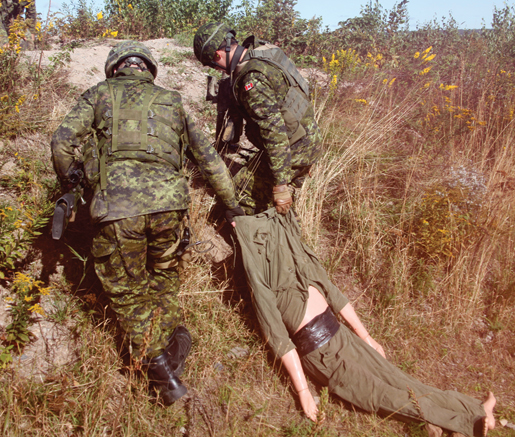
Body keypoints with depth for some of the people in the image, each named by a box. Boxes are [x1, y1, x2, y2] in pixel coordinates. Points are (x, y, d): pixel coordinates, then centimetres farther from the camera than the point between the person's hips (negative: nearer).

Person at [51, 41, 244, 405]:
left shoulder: (100, 94, 19)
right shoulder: (171, 101, 24)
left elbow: (62, 141, 6)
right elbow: (208, 157, 23)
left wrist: (69, 184, 24)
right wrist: (232, 204, 31)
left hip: (116, 205, -2)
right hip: (168, 201, 3)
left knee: (127, 291, 15)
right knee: (164, 272, 30)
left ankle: (165, 374, 15)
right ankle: (173, 332, 18)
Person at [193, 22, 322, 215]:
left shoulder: (252, 79, -24)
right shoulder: (264, 52, 6)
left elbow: (274, 130, -29)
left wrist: (280, 185, -28)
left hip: (291, 149, -10)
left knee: (242, 200, -3)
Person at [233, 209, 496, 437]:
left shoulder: (300, 257, 9)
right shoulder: (262, 287, -11)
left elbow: (332, 294, 13)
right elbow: (279, 340, -13)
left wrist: (366, 337, 16)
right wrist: (302, 391, -13)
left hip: (341, 334, 6)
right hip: (318, 353, -6)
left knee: (396, 380, 0)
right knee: (384, 395, -6)